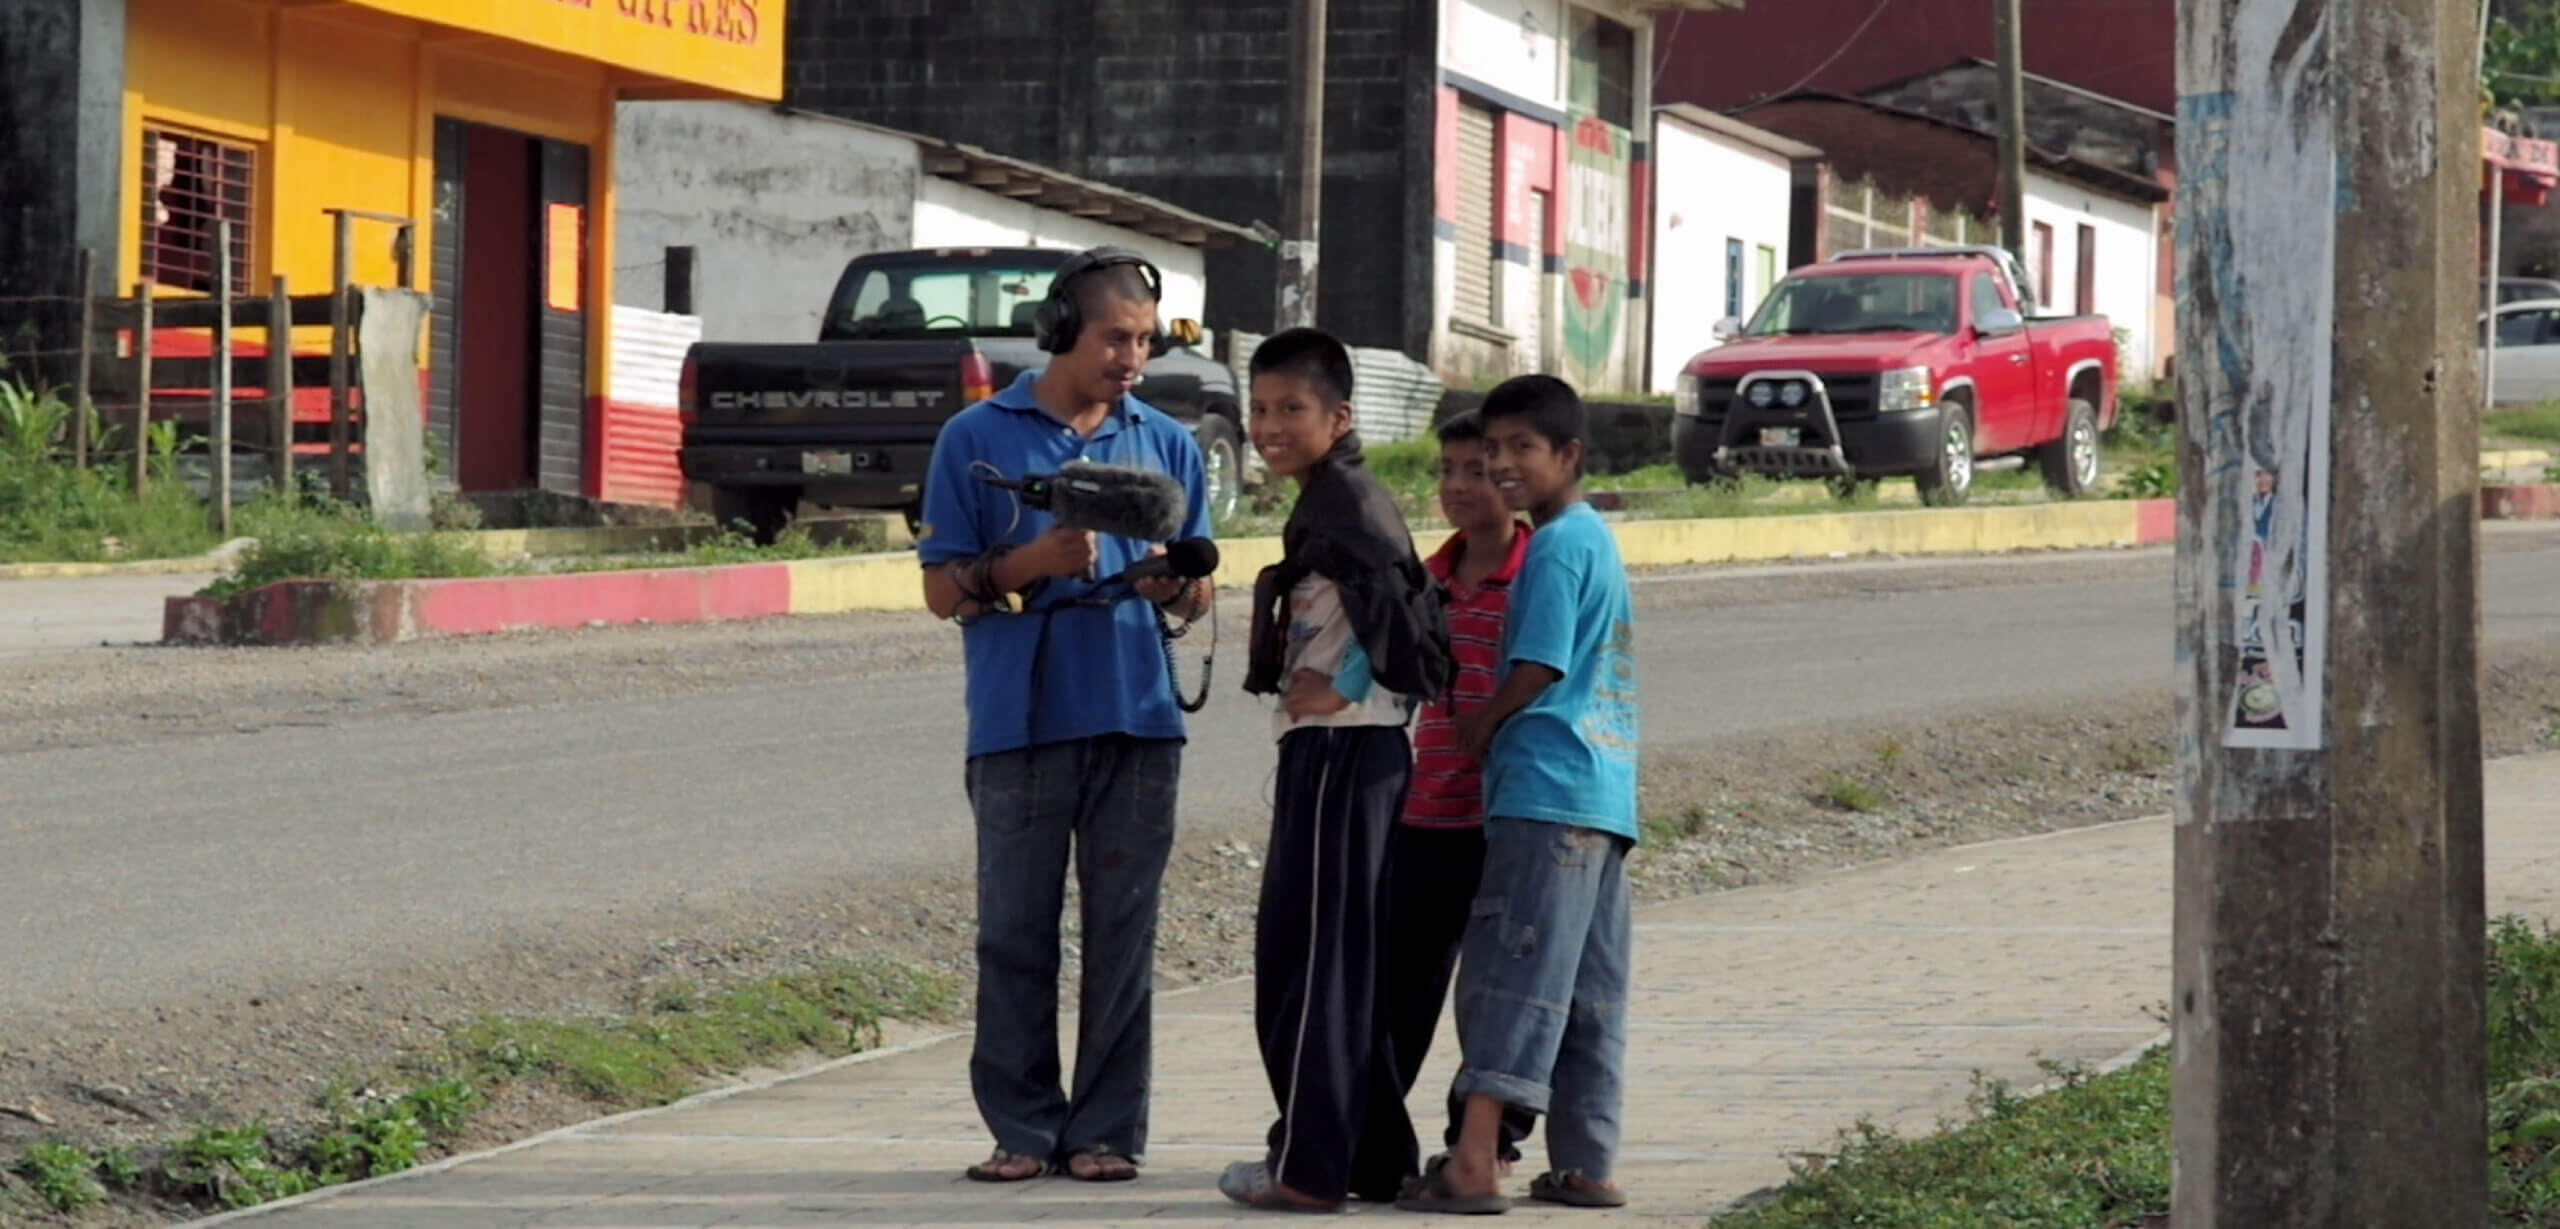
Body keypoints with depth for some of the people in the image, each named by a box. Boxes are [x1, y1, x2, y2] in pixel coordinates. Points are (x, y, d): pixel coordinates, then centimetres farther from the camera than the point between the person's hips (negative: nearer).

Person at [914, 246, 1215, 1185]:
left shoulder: (1166, 445, 12)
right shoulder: (978, 440, 4)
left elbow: (1197, 597, 15)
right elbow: (943, 590, 2)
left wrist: (1174, 585, -9)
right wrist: (1030, 564, -15)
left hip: (1137, 721, 2)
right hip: (1019, 722, -2)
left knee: (1122, 932, 2)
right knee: (1015, 933, 0)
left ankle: (1107, 1130, 6)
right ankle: (1023, 1128, 6)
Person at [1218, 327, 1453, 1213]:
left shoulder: (1340, 495, -13)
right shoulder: (1333, 498, 18)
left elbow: (1395, 597, -28)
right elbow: (1413, 604, 19)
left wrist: (1350, 685, -19)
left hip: (1342, 747, -10)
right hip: (1329, 749, 10)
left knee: (1309, 949, -7)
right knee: (1340, 956, 13)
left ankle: (1308, 1163, -5)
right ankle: (1374, 1156, 17)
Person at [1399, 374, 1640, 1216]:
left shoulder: (1554, 547, -10)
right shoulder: (1597, 540, 19)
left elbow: (1535, 669, -14)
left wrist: (1478, 729, 1)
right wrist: (1495, 728, 17)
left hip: (1545, 792, -10)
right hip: (1604, 794, 10)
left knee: (1511, 975, -13)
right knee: (1589, 992, 10)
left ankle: (1475, 1162, -17)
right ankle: (1587, 1165, 13)